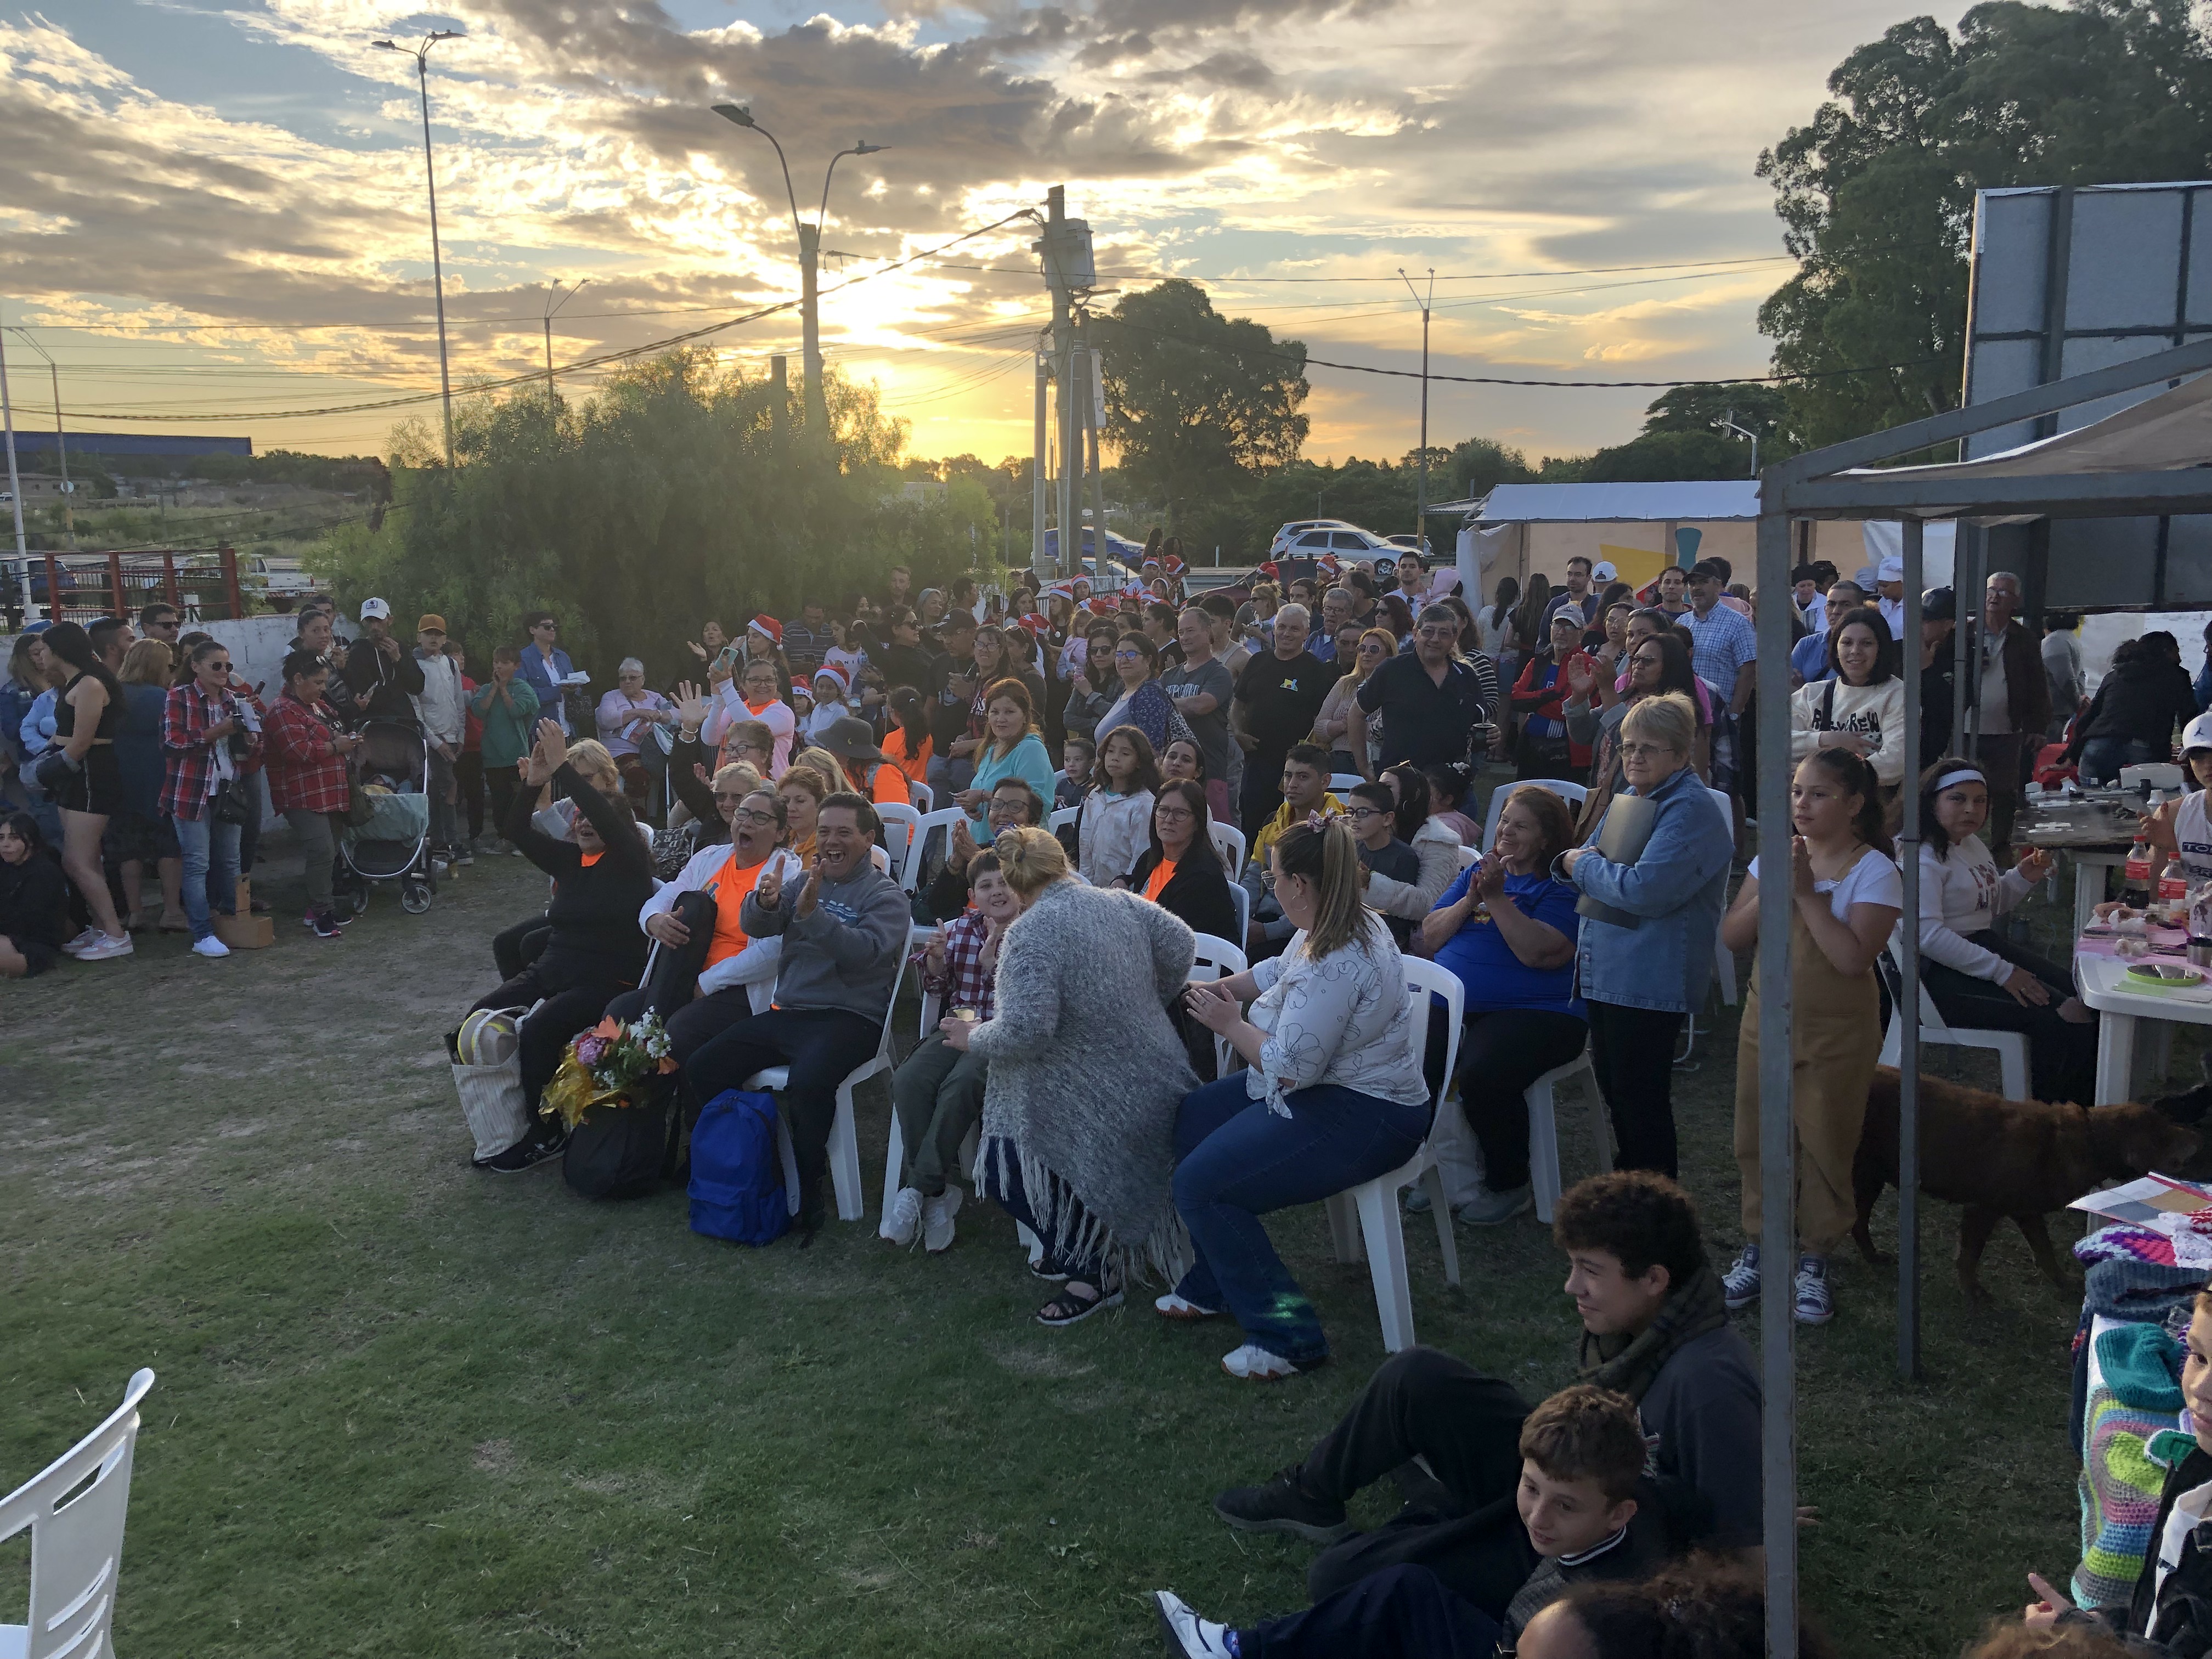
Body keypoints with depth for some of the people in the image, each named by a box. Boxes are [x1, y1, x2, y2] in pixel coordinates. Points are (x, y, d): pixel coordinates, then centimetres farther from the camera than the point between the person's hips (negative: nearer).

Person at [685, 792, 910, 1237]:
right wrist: (764, 903, -19)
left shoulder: (885, 894, -1)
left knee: (807, 1083, -35)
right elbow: (755, 927, 4)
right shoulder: (803, 882, 17)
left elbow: (870, 951, -19)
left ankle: (807, 1197, -18)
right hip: (787, 1012, 7)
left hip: (848, 1017, -6)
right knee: (701, 1069, -5)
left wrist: (812, 915, -28)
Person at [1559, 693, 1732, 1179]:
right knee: (1612, 1083, 19)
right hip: (1607, 971, 9)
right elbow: (1578, 858, 16)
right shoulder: (1629, 798, 13)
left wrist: (1583, 864, -12)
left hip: (1651, 979, -9)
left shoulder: (1690, 811, -17)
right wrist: (1574, 860, -9)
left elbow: (1644, 890, -27)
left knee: (1639, 1096, -1)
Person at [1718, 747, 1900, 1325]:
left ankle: (1813, 1259, 24)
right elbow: (1732, 938, -3)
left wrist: (1808, 891, -23)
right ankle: (1757, 1245, 29)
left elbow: (1854, 958, -25)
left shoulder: (1875, 871, -13)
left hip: (1836, 1033, -4)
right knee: (1757, 1140, 12)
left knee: (1826, 1147, 7)